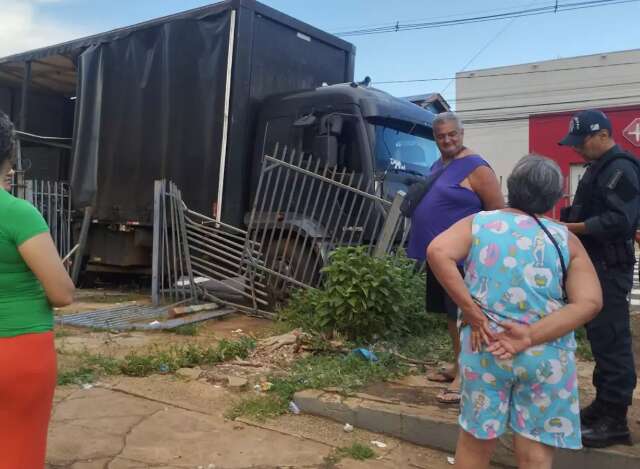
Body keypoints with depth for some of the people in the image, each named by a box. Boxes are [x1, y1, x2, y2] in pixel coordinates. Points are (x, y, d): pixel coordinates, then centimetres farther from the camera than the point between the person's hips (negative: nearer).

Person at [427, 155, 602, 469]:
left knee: (475, 443, 18)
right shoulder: (566, 240, 3)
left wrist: (472, 313, -12)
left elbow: (438, 252, -16)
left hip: (484, 350, 0)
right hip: (547, 358, 0)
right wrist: (530, 337, -14)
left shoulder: (477, 223, 2)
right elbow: (589, 303, -9)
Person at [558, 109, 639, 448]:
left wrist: (572, 228, -20)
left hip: (610, 267, -10)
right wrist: (566, 222, 9)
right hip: (596, 264, 10)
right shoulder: (598, 167, 18)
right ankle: (604, 404, 25)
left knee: (611, 338, -7)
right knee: (599, 335, 14)